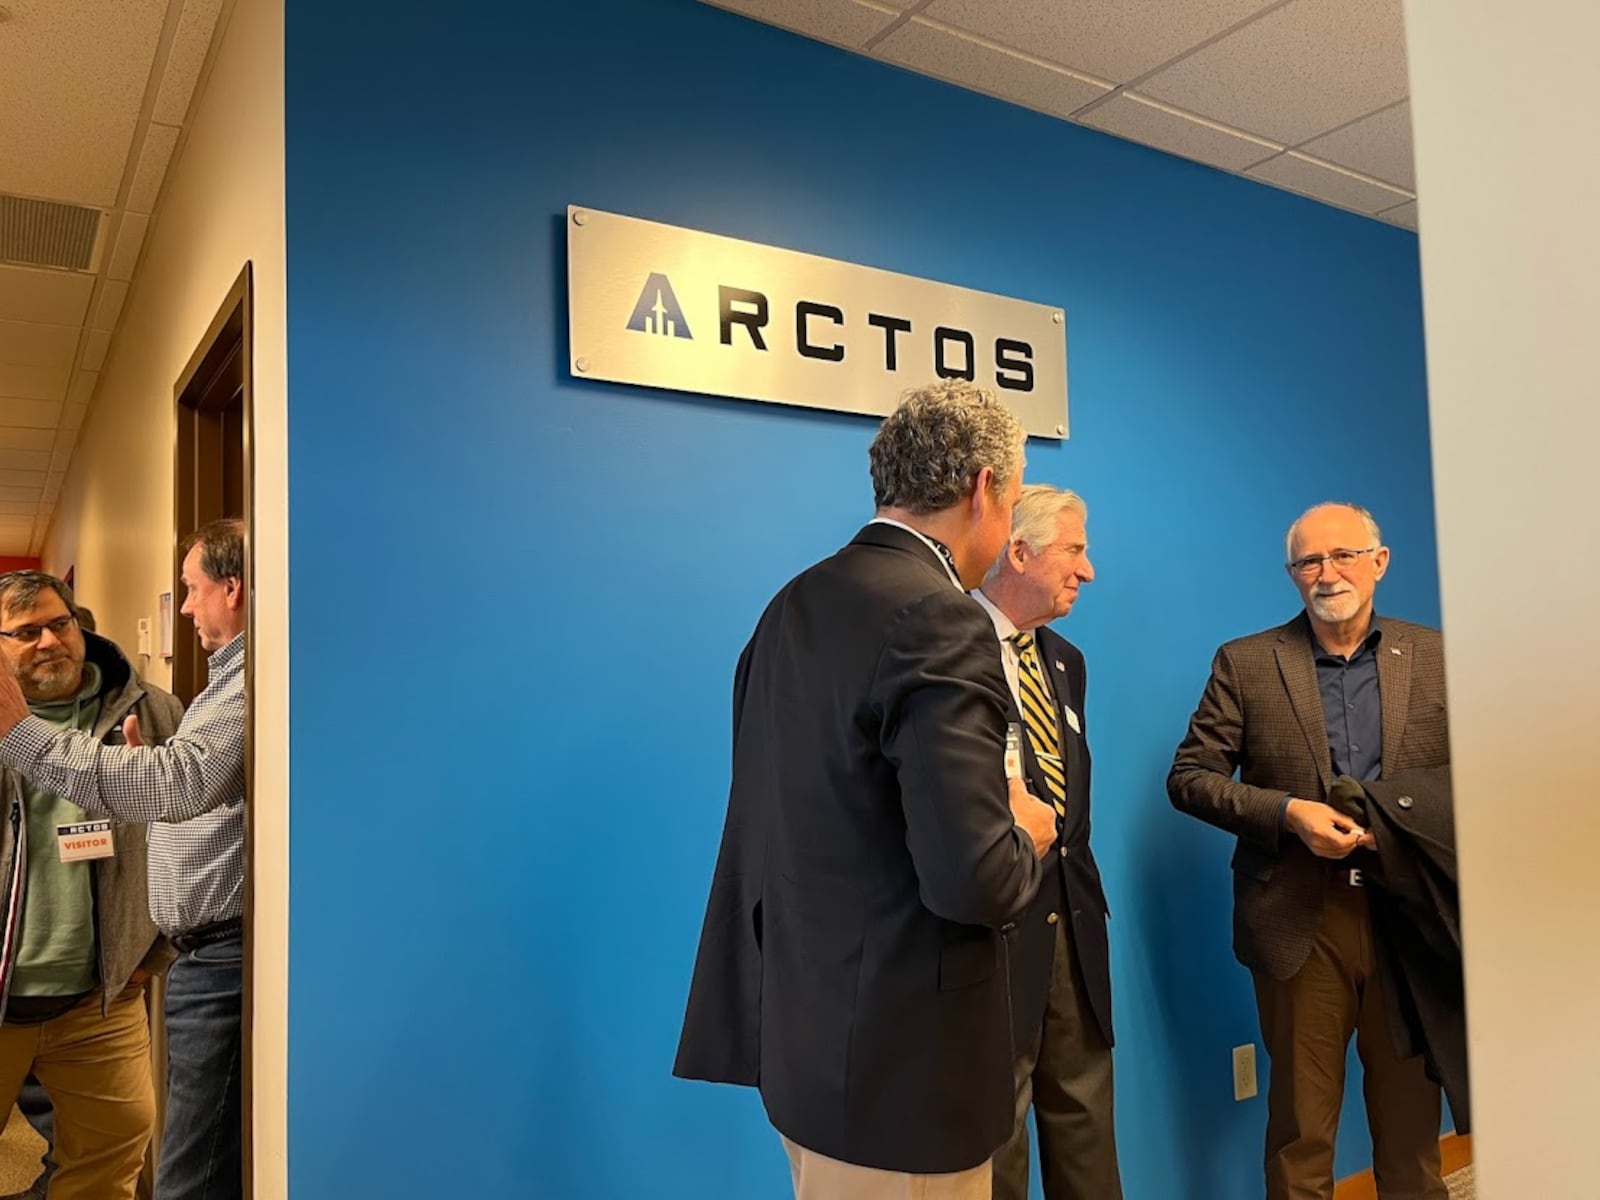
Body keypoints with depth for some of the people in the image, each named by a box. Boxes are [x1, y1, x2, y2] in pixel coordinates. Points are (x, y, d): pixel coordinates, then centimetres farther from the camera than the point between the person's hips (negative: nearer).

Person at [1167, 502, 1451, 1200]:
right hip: (1303, 926, -2)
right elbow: (1189, 777, -3)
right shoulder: (1245, 665, -1)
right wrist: (1286, 812, -16)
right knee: (1301, 1125, 9)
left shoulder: (1435, 657, 5)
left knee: (1412, 1116, 16)